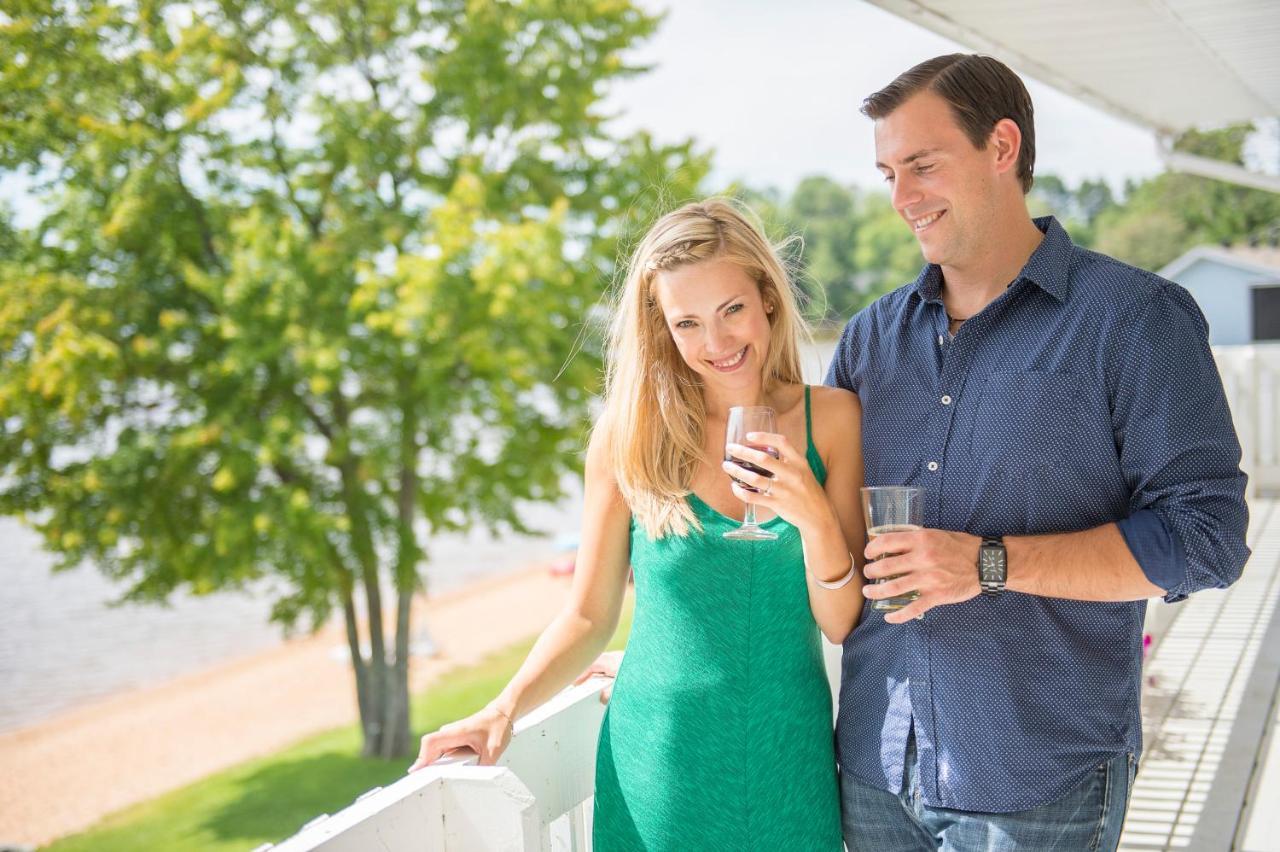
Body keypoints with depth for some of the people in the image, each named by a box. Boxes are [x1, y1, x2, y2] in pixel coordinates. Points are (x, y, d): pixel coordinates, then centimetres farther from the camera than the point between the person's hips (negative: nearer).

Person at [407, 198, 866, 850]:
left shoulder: (832, 418, -4)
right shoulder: (631, 436, -6)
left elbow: (843, 624, -3)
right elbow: (589, 617, 1)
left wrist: (815, 520, -20)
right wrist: (506, 709, -12)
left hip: (789, 767, 1)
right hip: (659, 767, -1)